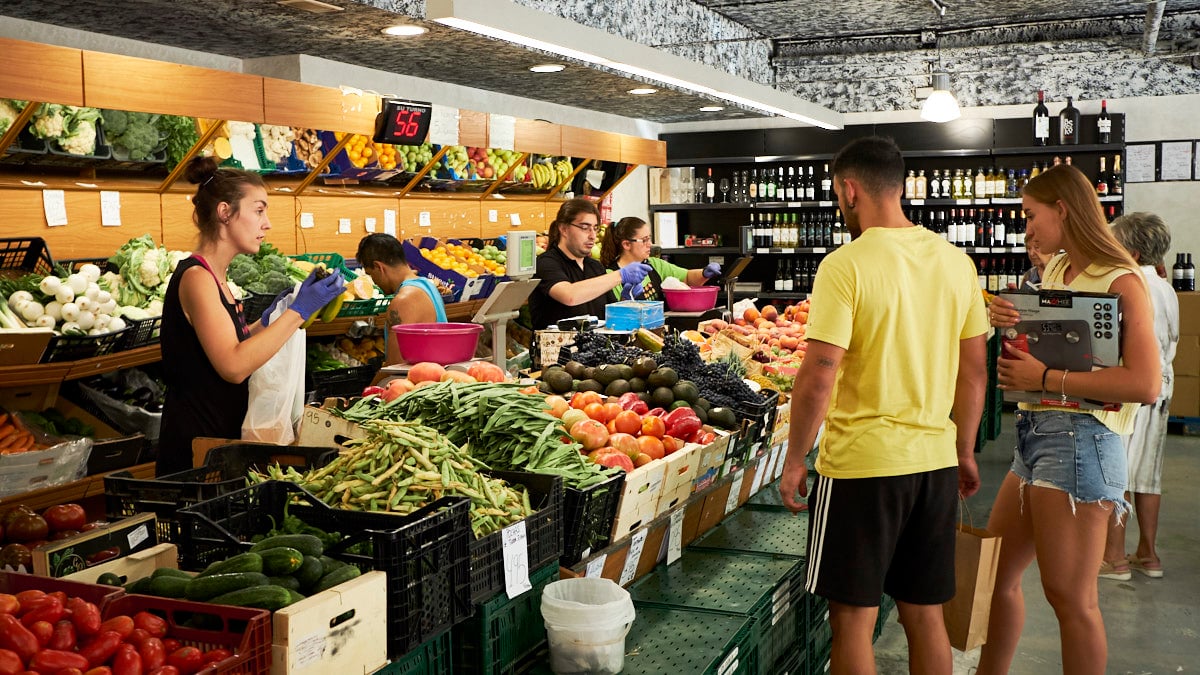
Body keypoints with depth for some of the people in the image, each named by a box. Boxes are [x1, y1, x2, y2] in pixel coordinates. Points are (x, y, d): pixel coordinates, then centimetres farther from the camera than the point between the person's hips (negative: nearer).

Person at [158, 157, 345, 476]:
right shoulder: (196, 277, -15)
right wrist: (299, 311, -21)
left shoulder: (214, 278, 13)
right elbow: (233, 366, -24)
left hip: (222, 436, 9)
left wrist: (267, 318, 6)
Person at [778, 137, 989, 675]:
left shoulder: (845, 265, -14)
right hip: (936, 463, 6)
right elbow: (975, 370, 10)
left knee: (853, 618, 7)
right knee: (925, 616, 16)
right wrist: (965, 452, 20)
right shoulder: (955, 262, 4)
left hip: (860, 467, -6)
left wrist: (795, 459, -6)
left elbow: (818, 378, -18)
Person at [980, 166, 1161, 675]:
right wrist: (1002, 320, 1)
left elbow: (1146, 384, -21)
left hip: (1078, 437, -9)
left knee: (1070, 596, -2)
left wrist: (1046, 379, -20)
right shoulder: (1052, 273, 13)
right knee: (994, 572, 14)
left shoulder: (1122, 282, -12)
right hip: (1034, 434, 9)